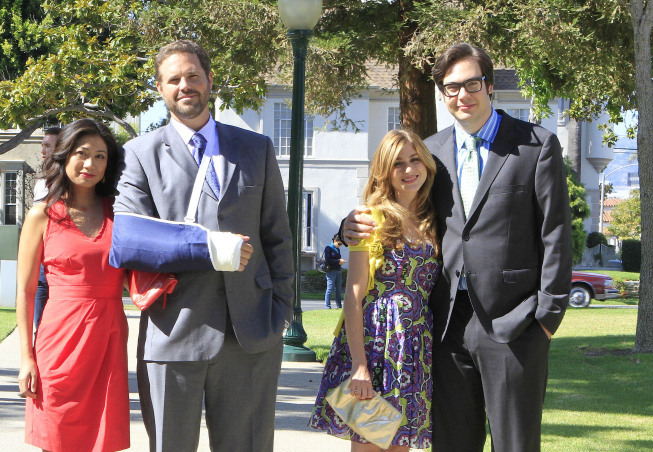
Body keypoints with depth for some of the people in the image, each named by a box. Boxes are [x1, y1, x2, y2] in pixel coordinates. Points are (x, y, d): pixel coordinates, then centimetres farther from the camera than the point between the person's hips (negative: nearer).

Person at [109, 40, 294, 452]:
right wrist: (208, 248, -14)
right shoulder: (141, 154, 5)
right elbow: (126, 243, -8)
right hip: (174, 336, -2)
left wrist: (281, 310, 4)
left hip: (252, 336, 2)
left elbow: (277, 237, 14)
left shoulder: (258, 149, 14)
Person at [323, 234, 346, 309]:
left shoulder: (338, 249, 17)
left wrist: (341, 261, 4)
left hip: (338, 271, 7)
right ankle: (328, 307, -7)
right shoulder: (328, 248, -4)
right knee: (329, 289, -8)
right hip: (331, 271, -7)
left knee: (338, 289, 7)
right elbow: (327, 260, -12)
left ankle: (339, 306, 9)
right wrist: (338, 261, -12)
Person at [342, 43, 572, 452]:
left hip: (513, 324, -4)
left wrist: (548, 314, -9)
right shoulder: (432, 151, 13)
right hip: (450, 322, 5)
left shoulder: (537, 146, -1)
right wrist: (357, 225, -2)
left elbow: (555, 234, -4)